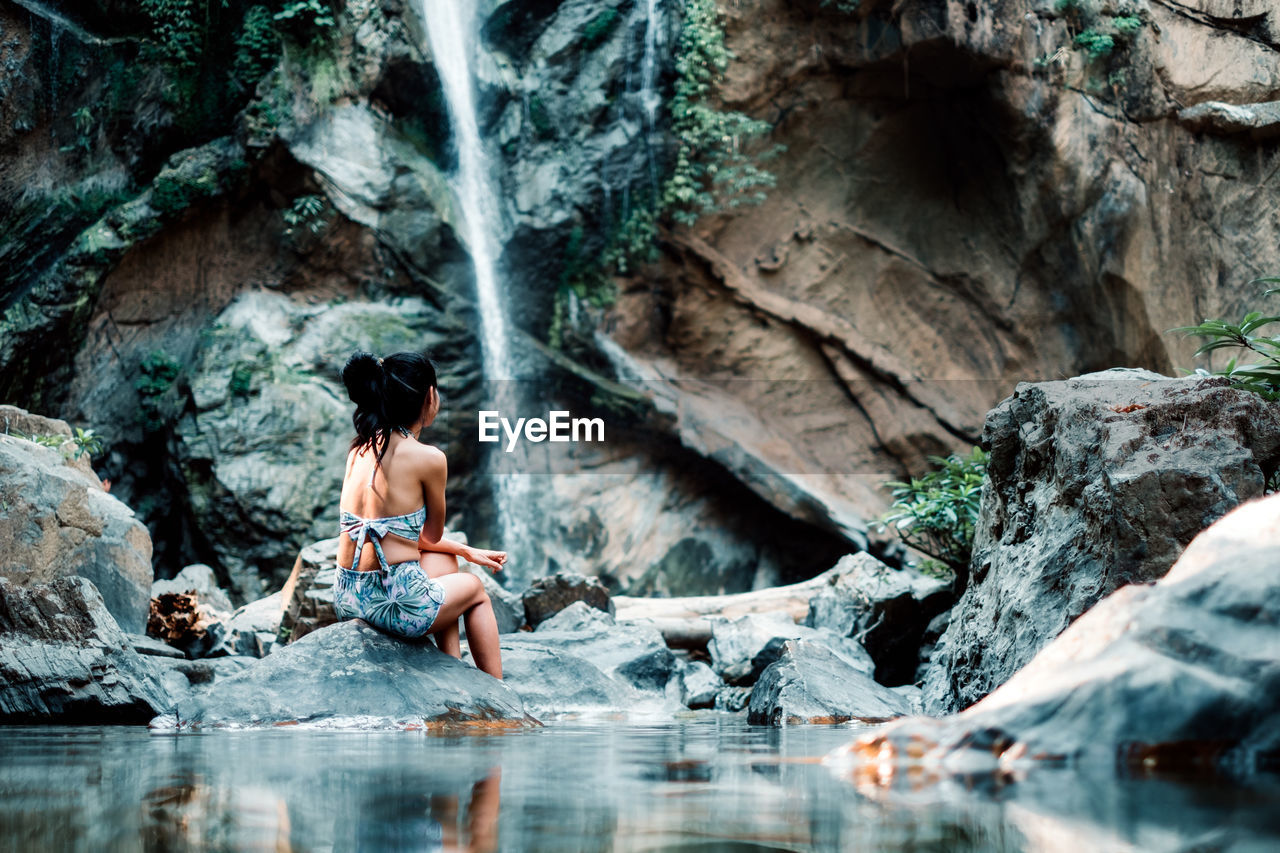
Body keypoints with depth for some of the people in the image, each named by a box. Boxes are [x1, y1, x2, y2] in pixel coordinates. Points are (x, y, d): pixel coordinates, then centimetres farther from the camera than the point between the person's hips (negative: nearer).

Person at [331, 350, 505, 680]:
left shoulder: (360, 449, 8)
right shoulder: (428, 458, -14)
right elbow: (432, 536, 1)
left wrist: (467, 551, 27)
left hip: (346, 600, 6)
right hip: (396, 604, -6)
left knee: (445, 560, 33)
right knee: (475, 590, 27)